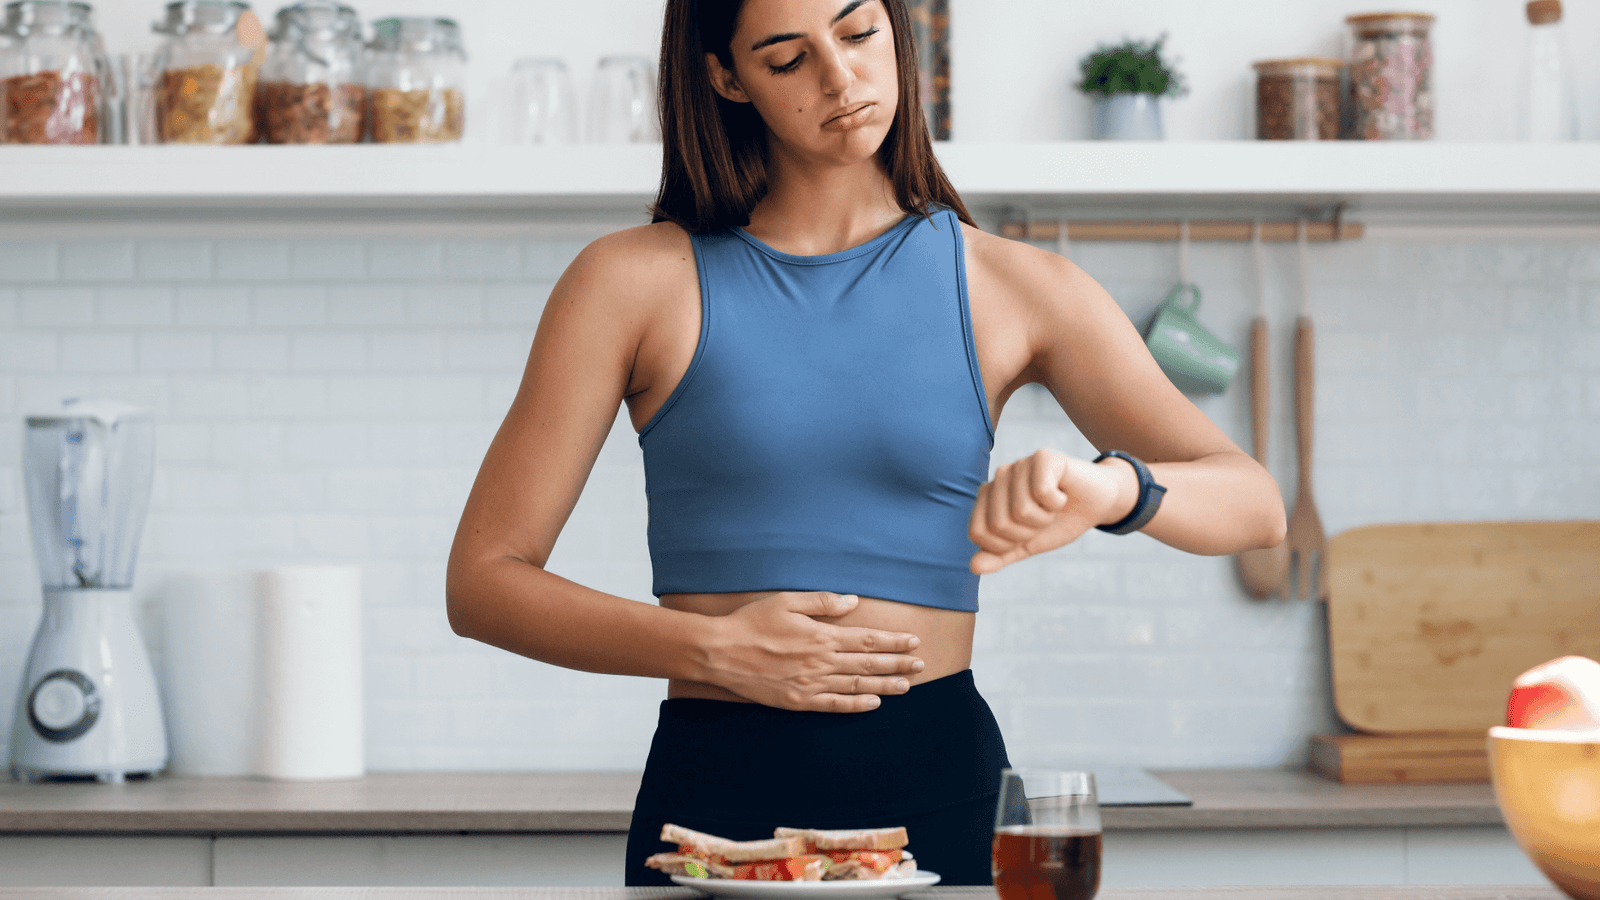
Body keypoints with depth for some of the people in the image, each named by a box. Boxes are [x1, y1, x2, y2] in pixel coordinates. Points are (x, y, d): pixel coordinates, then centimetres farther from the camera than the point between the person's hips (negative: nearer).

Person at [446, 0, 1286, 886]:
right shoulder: (635, 281, 1)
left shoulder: (1013, 287, 4)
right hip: (713, 793, -1)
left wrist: (1108, 486, -27)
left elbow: (1253, 504, -5)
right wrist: (715, 650, -14)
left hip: (942, 786, 1)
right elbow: (482, 581, 0)